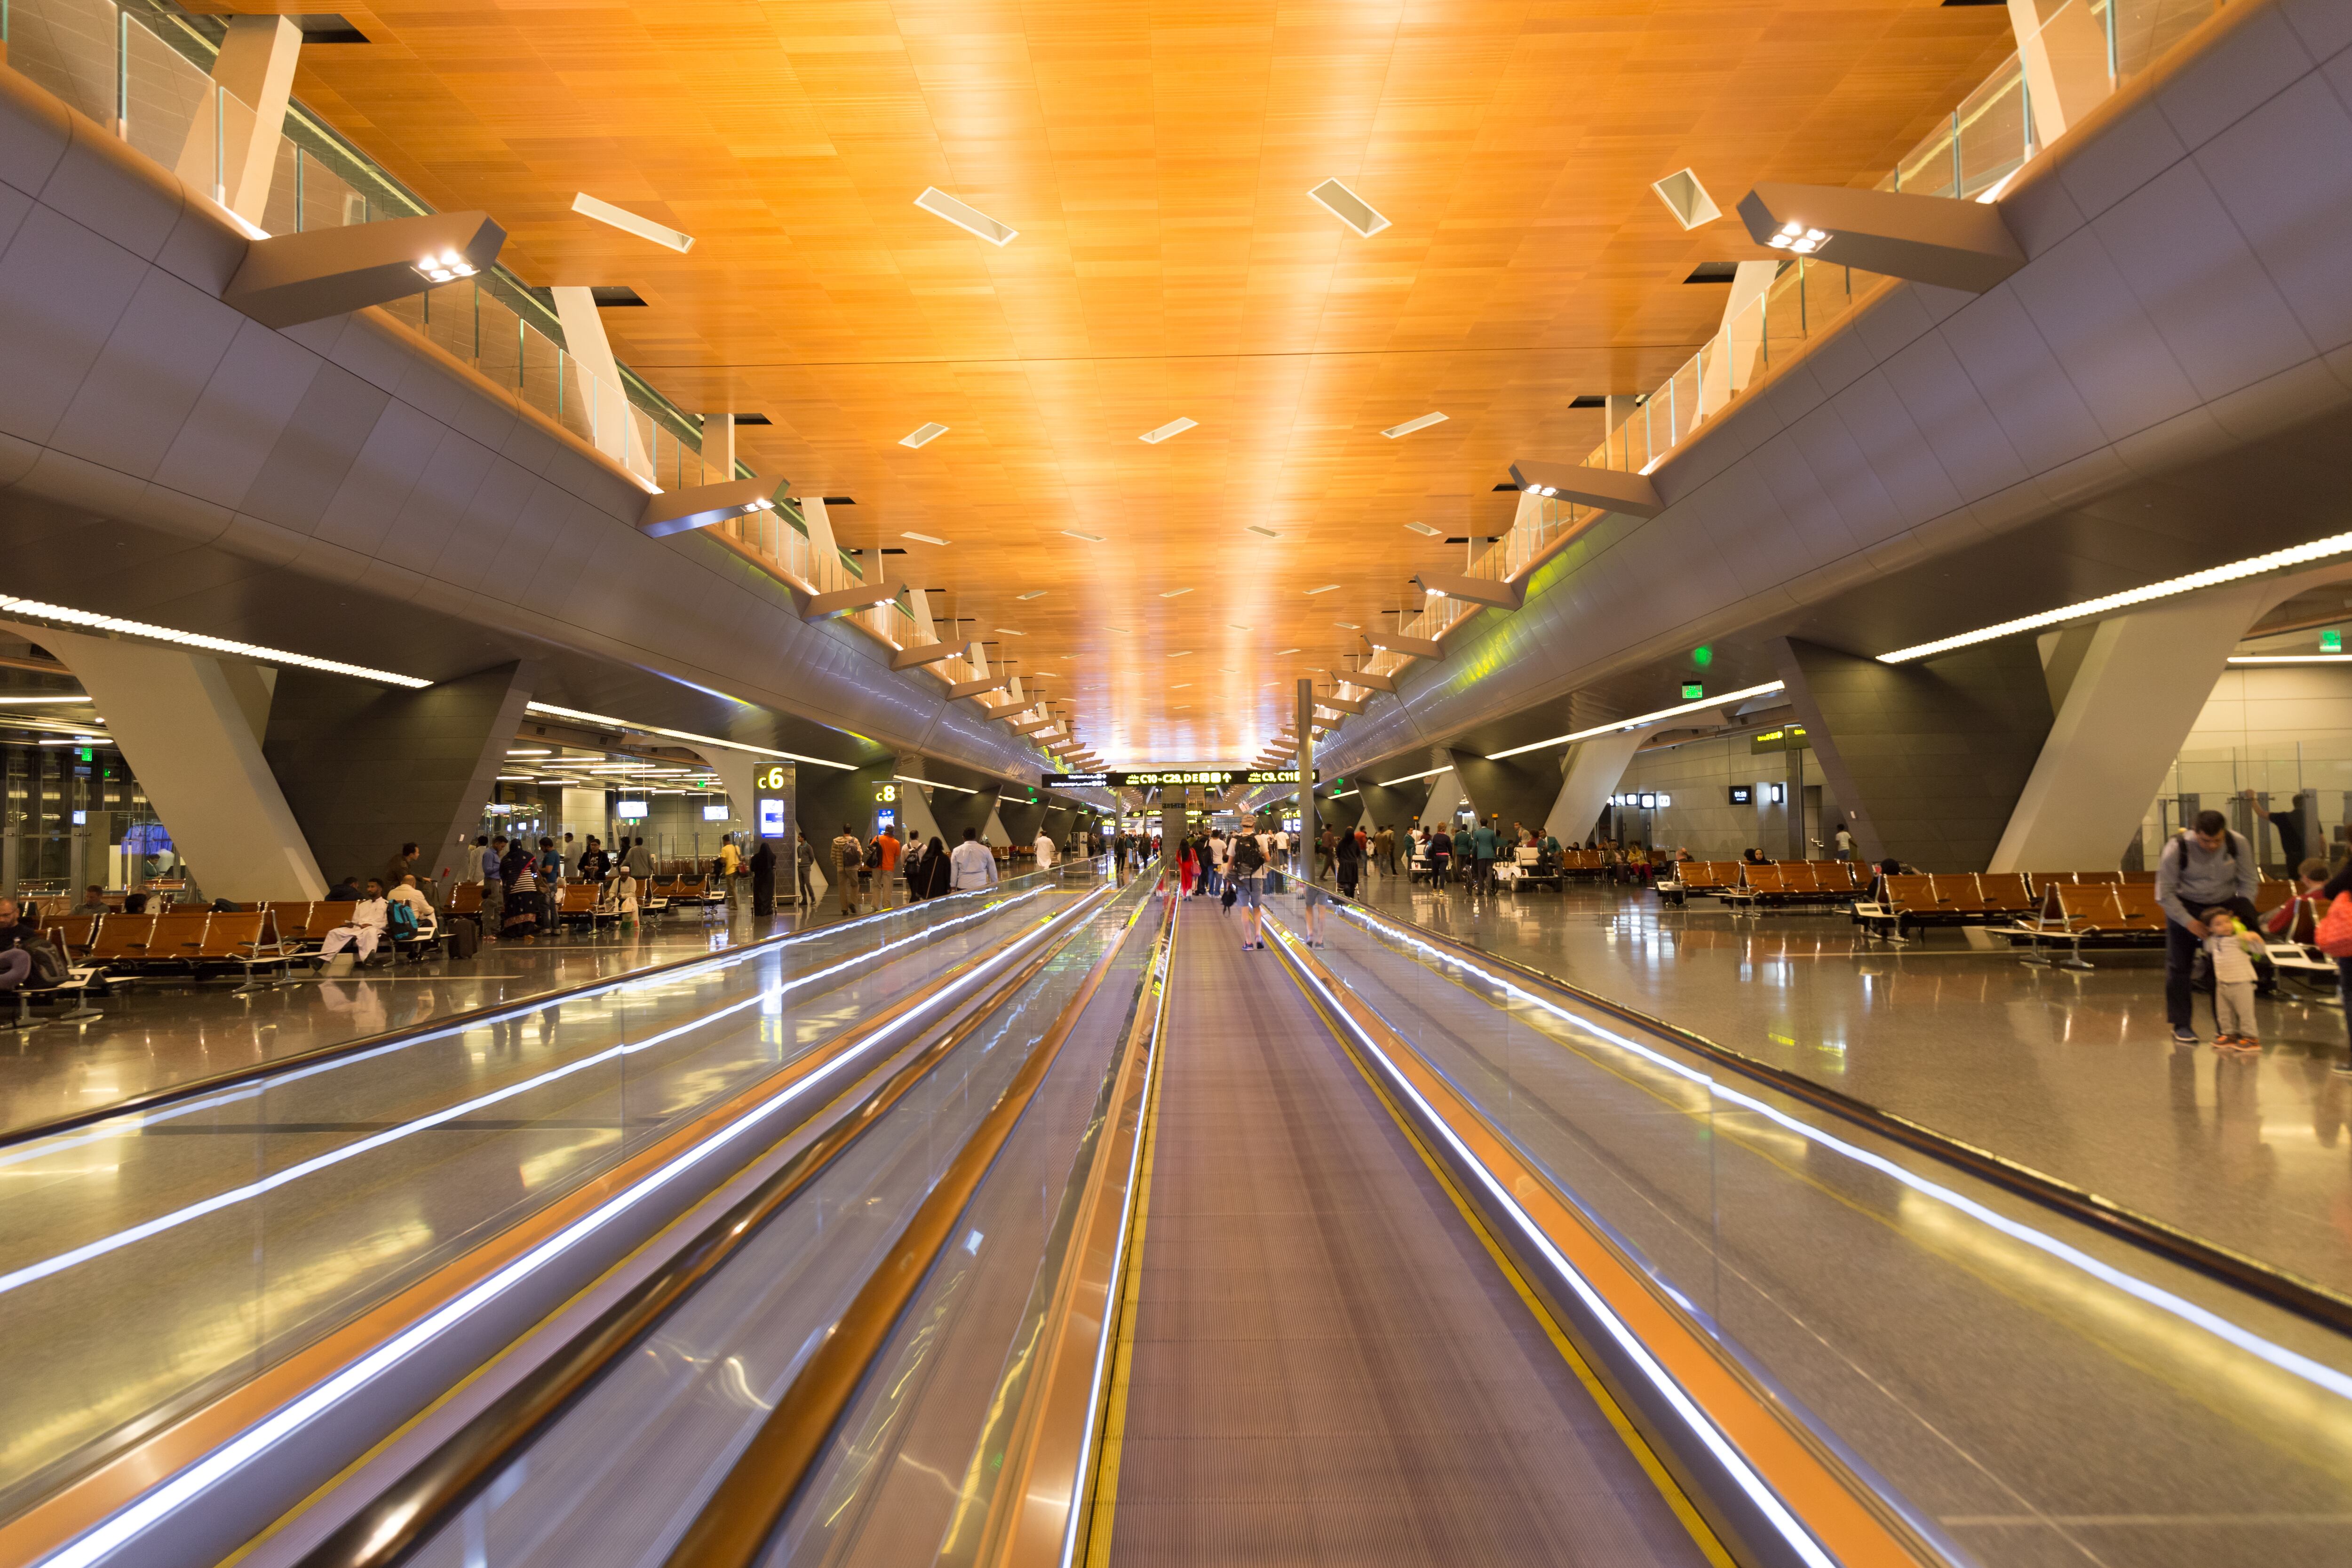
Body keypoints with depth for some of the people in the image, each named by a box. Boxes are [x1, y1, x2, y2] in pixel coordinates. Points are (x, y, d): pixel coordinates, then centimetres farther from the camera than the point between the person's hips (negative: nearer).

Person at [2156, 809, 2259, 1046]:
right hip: (2185, 905, -2)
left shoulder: (2238, 844, -17)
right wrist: (2189, 922, -22)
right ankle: (2181, 1025, 8)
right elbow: (2164, 894, -16)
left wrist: (2243, 914, -15)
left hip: (2224, 905, 2)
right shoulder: (2177, 848, -24)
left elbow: (2247, 883, -3)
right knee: (2179, 966, -2)